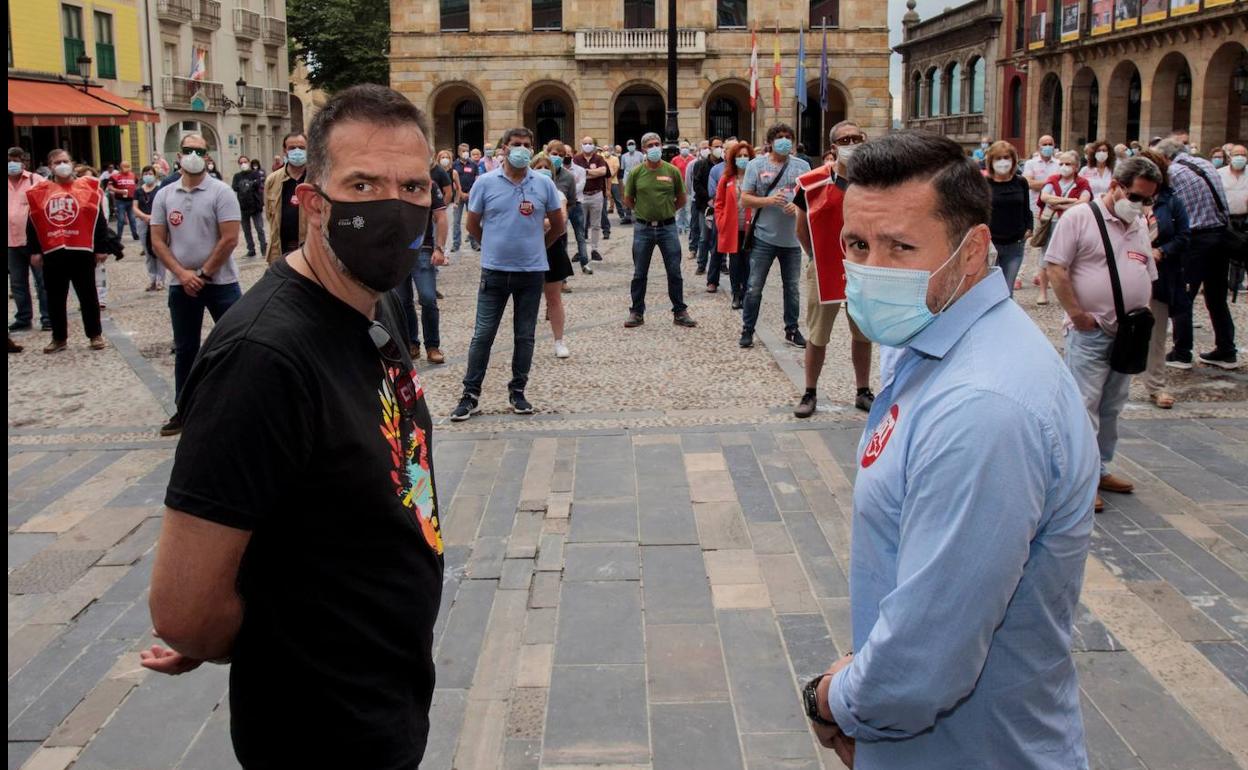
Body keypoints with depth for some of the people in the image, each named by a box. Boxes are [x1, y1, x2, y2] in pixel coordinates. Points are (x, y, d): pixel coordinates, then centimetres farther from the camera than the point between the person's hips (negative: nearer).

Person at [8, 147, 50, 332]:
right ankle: (23, 318, 22)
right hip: (12, 241, 5)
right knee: (17, 284, 12)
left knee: (42, 281, 0)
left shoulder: (36, 180, -3)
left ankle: (47, 318, 6)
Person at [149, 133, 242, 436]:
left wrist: (203, 274, -11)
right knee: (184, 349, 11)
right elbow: (158, 241, 3)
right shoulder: (164, 196, 6)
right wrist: (182, 274, -9)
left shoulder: (221, 192, -6)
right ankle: (184, 410, 21)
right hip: (181, 284, 4)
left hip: (220, 282, -4)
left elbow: (230, 239, -12)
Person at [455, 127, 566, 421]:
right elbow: (472, 224, 8)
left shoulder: (544, 184, 0)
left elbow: (558, 225, 11)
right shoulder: (485, 183, -2)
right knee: (483, 334, 1)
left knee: (525, 336, 8)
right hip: (495, 270, -1)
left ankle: (517, 391, 21)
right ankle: (471, 394, 8)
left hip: (532, 271, 1)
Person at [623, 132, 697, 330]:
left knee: (675, 273, 3)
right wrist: (644, 211, 6)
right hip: (643, 228, 0)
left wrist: (666, 210, 6)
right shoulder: (636, 172, -1)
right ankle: (636, 313, 18)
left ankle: (680, 312, 14)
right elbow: (628, 201, 8)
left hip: (668, 227, 0)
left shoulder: (672, 171, -1)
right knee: (639, 274, 7)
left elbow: (681, 199, 9)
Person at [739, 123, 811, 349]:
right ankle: (747, 330, 13)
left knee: (792, 287, 12)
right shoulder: (757, 165, 0)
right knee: (755, 286, 2)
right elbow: (745, 198, -2)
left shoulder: (801, 166, 6)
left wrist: (799, 206, -12)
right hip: (764, 237, -2)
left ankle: (792, 330, 24)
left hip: (792, 237, 3)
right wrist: (768, 200, -18)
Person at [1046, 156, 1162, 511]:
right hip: (1090, 332, -7)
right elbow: (1055, 268, -14)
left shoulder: (1140, 226, 14)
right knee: (1084, 405, -6)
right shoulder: (1080, 218, -8)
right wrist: (1077, 315, -15)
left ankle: (1101, 469, 25)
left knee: (1112, 407, 14)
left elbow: (1148, 275, 22)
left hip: (1127, 334, 7)